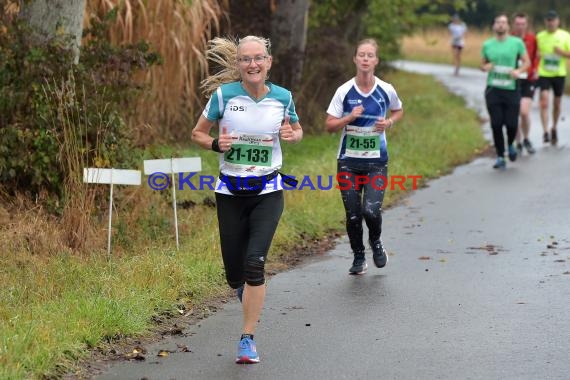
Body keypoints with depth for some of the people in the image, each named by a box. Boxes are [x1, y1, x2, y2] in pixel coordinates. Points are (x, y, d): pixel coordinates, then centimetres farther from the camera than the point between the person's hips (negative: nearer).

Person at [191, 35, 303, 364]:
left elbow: (297, 130, 15)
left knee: (255, 263, -16)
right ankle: (247, 292, 45)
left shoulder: (283, 97, -3)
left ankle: (248, 338, -5)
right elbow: (198, 133, 3)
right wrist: (216, 144, -18)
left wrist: (291, 135, -8)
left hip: (268, 191, -1)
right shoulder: (223, 95, -8)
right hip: (231, 191, 1)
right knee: (234, 273, 5)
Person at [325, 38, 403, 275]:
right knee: (353, 214, 3)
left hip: (376, 161, 0)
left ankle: (376, 242, 19)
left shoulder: (386, 91, -3)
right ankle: (359, 258, 25)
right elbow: (330, 126, -3)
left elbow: (398, 111, 17)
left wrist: (389, 123, -4)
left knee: (371, 210, -15)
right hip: (348, 161, 1)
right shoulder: (344, 91, -5)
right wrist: (350, 117, -20)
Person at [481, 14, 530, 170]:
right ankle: (500, 157, 10)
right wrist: (485, 67, -7)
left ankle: (510, 144, 31)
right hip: (493, 90, 1)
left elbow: (526, 62, 6)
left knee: (512, 123, -3)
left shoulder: (517, 42, 2)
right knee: (496, 124, -2)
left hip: (511, 89, -1)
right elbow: (483, 64, 17)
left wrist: (519, 70, -14)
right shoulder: (487, 45, 7)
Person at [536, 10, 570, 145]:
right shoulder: (540, 36, 3)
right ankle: (545, 132, -19)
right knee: (544, 102, -16)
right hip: (544, 73, -1)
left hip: (559, 73, 1)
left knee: (557, 104, 12)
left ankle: (554, 129, 32)